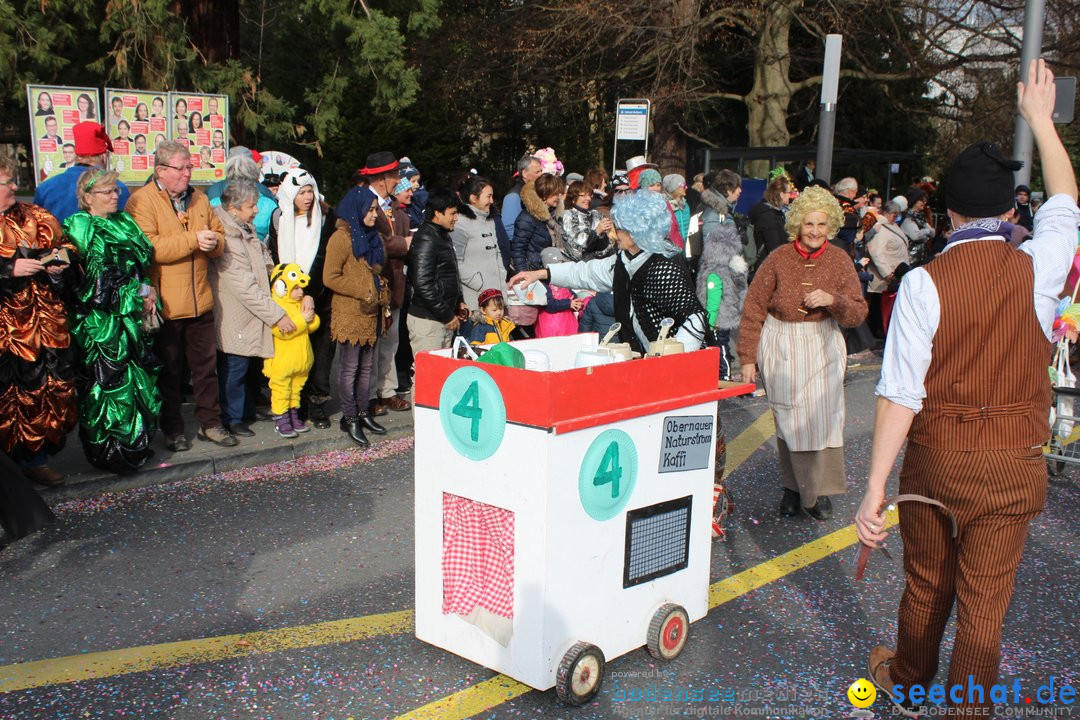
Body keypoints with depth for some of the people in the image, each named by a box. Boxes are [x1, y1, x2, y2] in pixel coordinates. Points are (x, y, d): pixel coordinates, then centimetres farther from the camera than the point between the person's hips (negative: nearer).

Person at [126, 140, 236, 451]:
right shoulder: (142, 201, -9)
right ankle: (172, 429, 20)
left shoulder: (199, 199, 12)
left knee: (206, 365, 13)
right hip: (164, 305, -5)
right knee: (168, 370, 8)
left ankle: (210, 423, 25)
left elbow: (220, 237, 17)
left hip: (200, 302, 6)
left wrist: (214, 243, -7)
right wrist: (192, 240, -22)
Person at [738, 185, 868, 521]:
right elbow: (753, 309, -2)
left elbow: (859, 313, 0)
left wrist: (832, 300, -20)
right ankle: (793, 487, 19)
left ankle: (819, 490, 10)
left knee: (823, 415, -5)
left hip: (822, 346, 1)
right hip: (781, 348, -1)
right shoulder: (778, 259, -6)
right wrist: (748, 357, -4)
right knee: (788, 420, 3)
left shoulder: (840, 260, -1)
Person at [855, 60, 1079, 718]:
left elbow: (901, 393, -18)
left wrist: (875, 489, -16)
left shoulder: (924, 282, -14)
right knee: (985, 601, 9)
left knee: (926, 583, 21)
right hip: (1013, 464, 0)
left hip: (935, 455, 0)